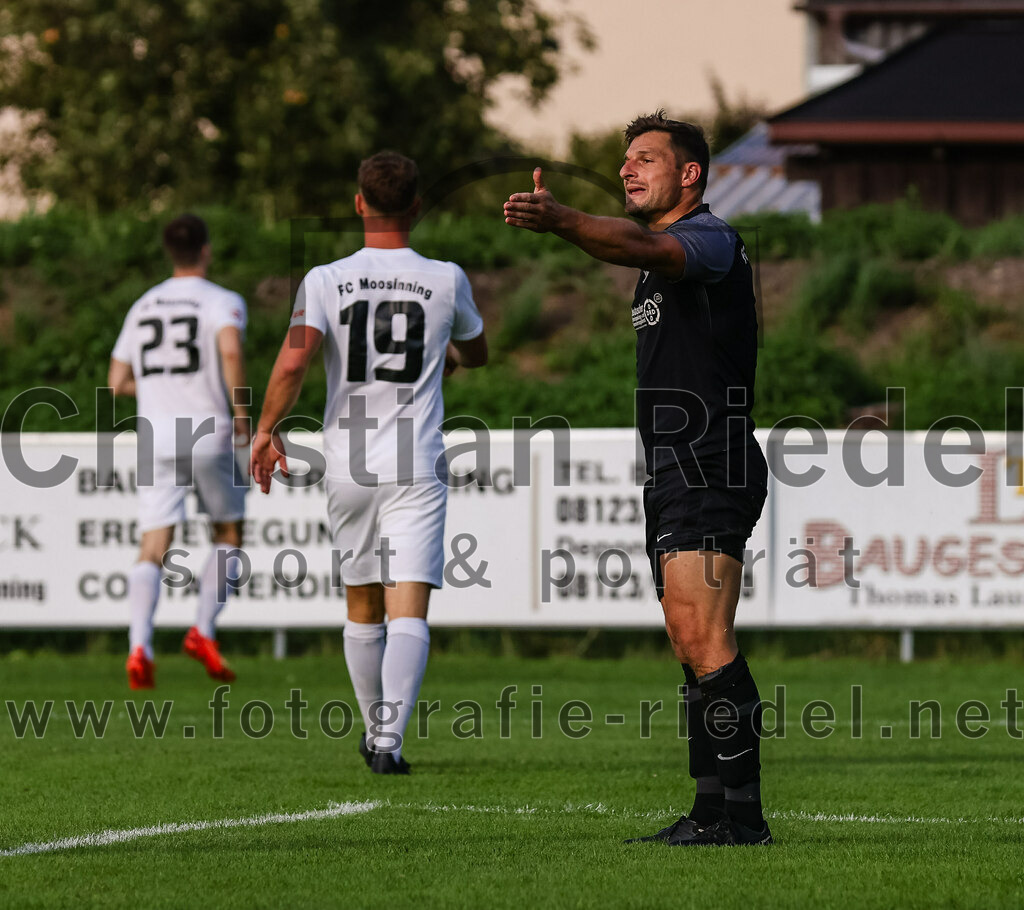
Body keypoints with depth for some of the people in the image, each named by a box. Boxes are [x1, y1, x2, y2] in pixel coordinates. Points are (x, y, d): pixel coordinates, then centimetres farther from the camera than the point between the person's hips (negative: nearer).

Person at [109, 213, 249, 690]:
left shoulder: (142, 307, 16)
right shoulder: (222, 301, 0)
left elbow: (117, 382, 18)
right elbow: (231, 349, -22)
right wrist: (241, 412, -12)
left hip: (154, 436, 3)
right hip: (208, 433, -3)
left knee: (153, 547, -3)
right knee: (229, 534, 17)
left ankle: (139, 645, -22)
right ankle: (203, 631, 4)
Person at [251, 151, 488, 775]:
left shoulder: (326, 281, -3)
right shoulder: (447, 281, 0)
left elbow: (293, 363, -15)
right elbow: (477, 354, 20)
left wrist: (267, 429, 0)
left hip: (348, 466, 2)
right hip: (416, 471, -2)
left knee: (363, 610, 18)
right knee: (408, 612, -8)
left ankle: (377, 730, 29)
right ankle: (390, 739, -21)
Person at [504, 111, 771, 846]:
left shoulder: (709, 239, -9)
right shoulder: (666, 252, 22)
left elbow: (645, 249, -32)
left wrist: (560, 221, -46)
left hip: (710, 468, -10)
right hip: (675, 475, 10)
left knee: (705, 642, -16)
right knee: (694, 649, 9)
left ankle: (742, 813, -18)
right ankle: (715, 811, 10)